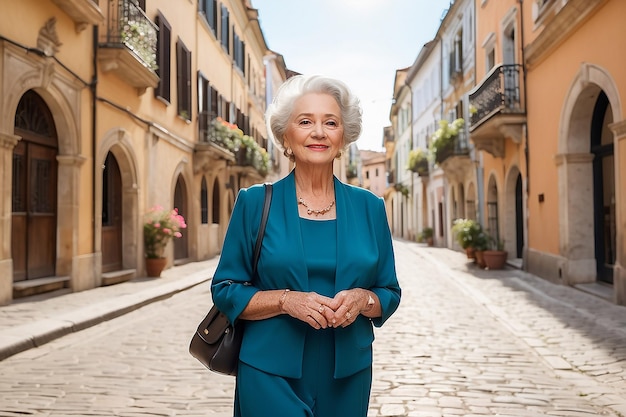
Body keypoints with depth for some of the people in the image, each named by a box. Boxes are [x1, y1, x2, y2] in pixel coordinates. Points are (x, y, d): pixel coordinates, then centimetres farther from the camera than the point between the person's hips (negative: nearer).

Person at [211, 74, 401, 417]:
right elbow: (225, 291, -3)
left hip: (347, 377, 3)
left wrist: (362, 299, -15)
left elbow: (389, 293, 6)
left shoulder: (369, 207, 2)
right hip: (271, 377, -2)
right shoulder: (255, 203, -4)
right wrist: (286, 300, -19)